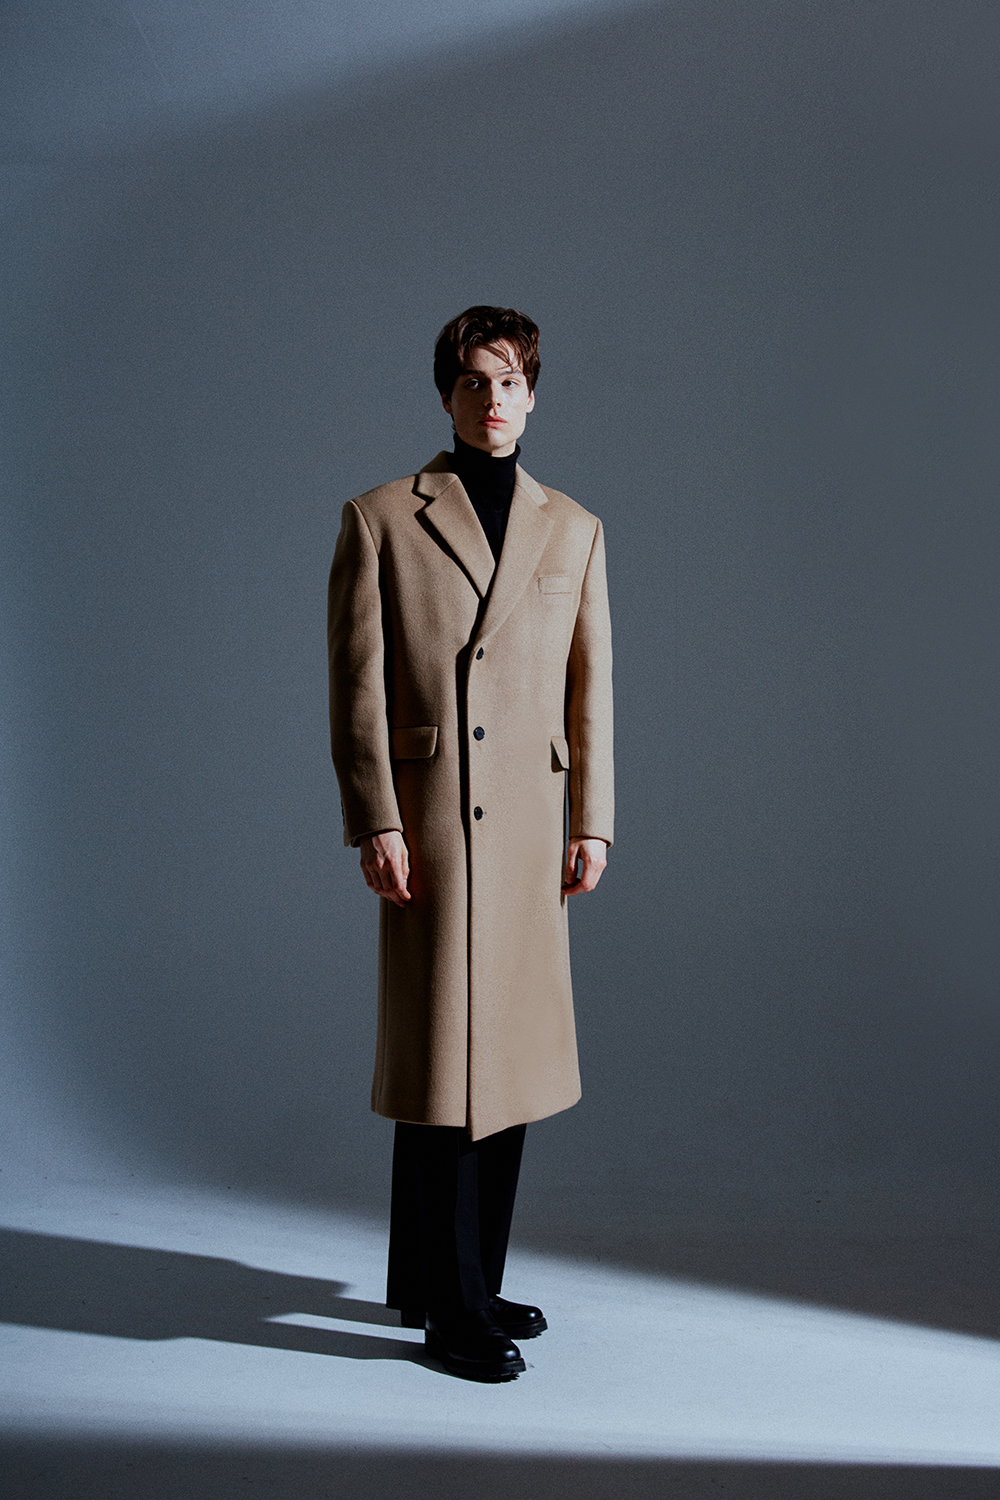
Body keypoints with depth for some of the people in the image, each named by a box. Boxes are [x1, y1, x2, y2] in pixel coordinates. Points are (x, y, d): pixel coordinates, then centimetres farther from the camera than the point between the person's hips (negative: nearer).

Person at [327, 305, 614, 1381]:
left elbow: (591, 688, 11)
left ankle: (461, 1281, 28)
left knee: (509, 1053, 11)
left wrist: (592, 822, 5)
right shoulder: (380, 520, 2)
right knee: (440, 1060, -1)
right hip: (430, 822, -4)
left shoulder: (574, 529, 13)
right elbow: (356, 688, -3)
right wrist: (376, 825, -10)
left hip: (529, 826, 5)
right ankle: (452, 1309, 14)